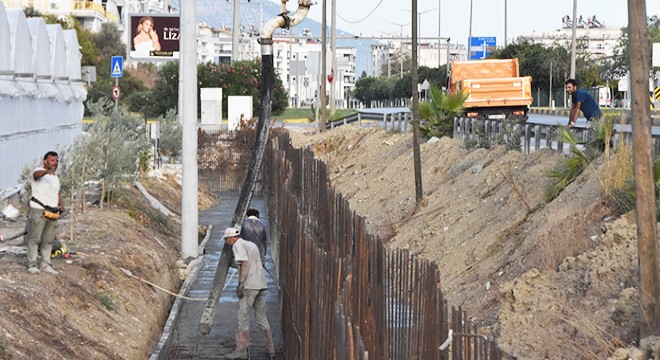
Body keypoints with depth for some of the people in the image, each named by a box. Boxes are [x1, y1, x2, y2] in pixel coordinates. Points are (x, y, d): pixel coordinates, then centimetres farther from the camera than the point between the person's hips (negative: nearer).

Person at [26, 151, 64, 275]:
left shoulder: (55, 178, 21)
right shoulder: (39, 171, -4)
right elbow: (37, 174, -29)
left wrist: (61, 205, 3)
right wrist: (47, 171, -53)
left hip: (52, 212, 8)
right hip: (38, 210, -8)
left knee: (48, 240, 9)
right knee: (34, 238, -4)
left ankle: (45, 265, 14)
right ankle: (32, 265, -1)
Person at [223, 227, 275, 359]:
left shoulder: (238, 245, -4)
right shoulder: (252, 244, 21)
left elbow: (245, 263, -16)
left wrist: (240, 284, -19)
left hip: (249, 286, -8)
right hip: (262, 284, 8)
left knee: (243, 318, -3)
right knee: (262, 318, 13)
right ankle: (270, 349, 14)